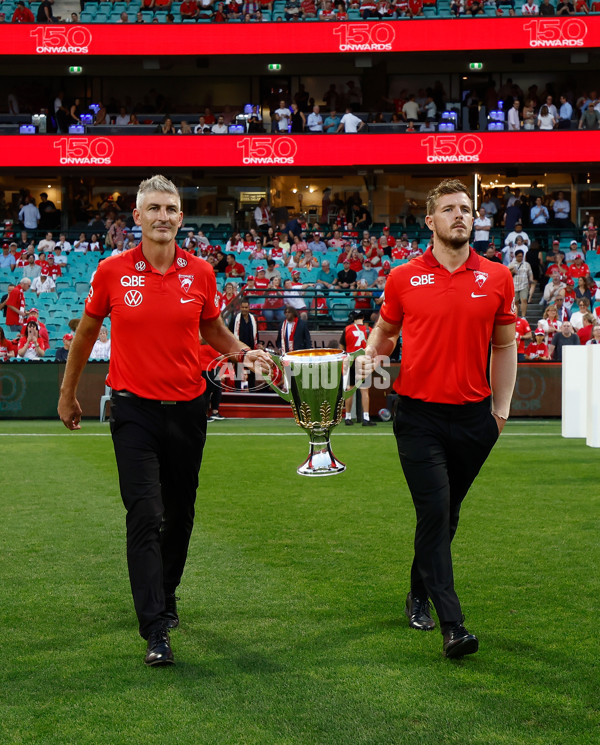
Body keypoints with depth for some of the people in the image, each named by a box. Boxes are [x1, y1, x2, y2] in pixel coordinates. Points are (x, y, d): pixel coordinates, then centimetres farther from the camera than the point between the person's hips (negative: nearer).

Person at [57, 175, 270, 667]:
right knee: (144, 516, -10)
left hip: (187, 409, 3)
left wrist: (245, 352, -3)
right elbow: (87, 332, 10)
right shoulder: (112, 271, -3)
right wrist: (68, 394, 16)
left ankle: (166, 598, 36)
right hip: (134, 410, -3)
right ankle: (156, 631, -10)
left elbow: (214, 332, 17)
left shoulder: (200, 273, 1)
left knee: (180, 513, 13)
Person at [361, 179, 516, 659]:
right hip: (419, 414, -2)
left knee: (448, 513, 14)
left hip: (473, 416, 2)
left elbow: (504, 345, 12)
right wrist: (372, 354, -6)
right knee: (434, 511, -10)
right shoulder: (404, 278, 1)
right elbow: (386, 329, 16)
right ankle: (452, 625, -9)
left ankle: (420, 593, 35)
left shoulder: (497, 278, 4)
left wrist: (501, 408, 7)